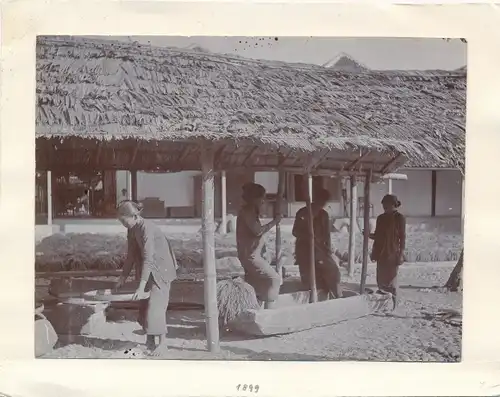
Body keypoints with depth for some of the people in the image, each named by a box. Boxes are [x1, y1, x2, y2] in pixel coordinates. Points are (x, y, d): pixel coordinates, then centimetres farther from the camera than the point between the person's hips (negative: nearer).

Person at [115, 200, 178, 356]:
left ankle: (163, 343, 2)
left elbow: (148, 258, -31)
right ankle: (150, 340, 25)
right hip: (149, 272, 9)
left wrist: (141, 287, -34)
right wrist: (123, 277, 13)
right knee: (145, 305, 12)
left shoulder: (146, 228, -26)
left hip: (160, 270, -9)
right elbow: (131, 255, 12)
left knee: (156, 305, -10)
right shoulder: (132, 229, 1)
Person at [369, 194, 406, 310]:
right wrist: (369, 234, -1)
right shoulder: (381, 218, 11)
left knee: (391, 279, -3)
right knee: (381, 279, 8)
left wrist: (401, 254, -12)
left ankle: (392, 304, 5)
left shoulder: (399, 218, -5)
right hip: (381, 253, 6)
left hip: (393, 254, -6)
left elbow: (402, 237, -7)